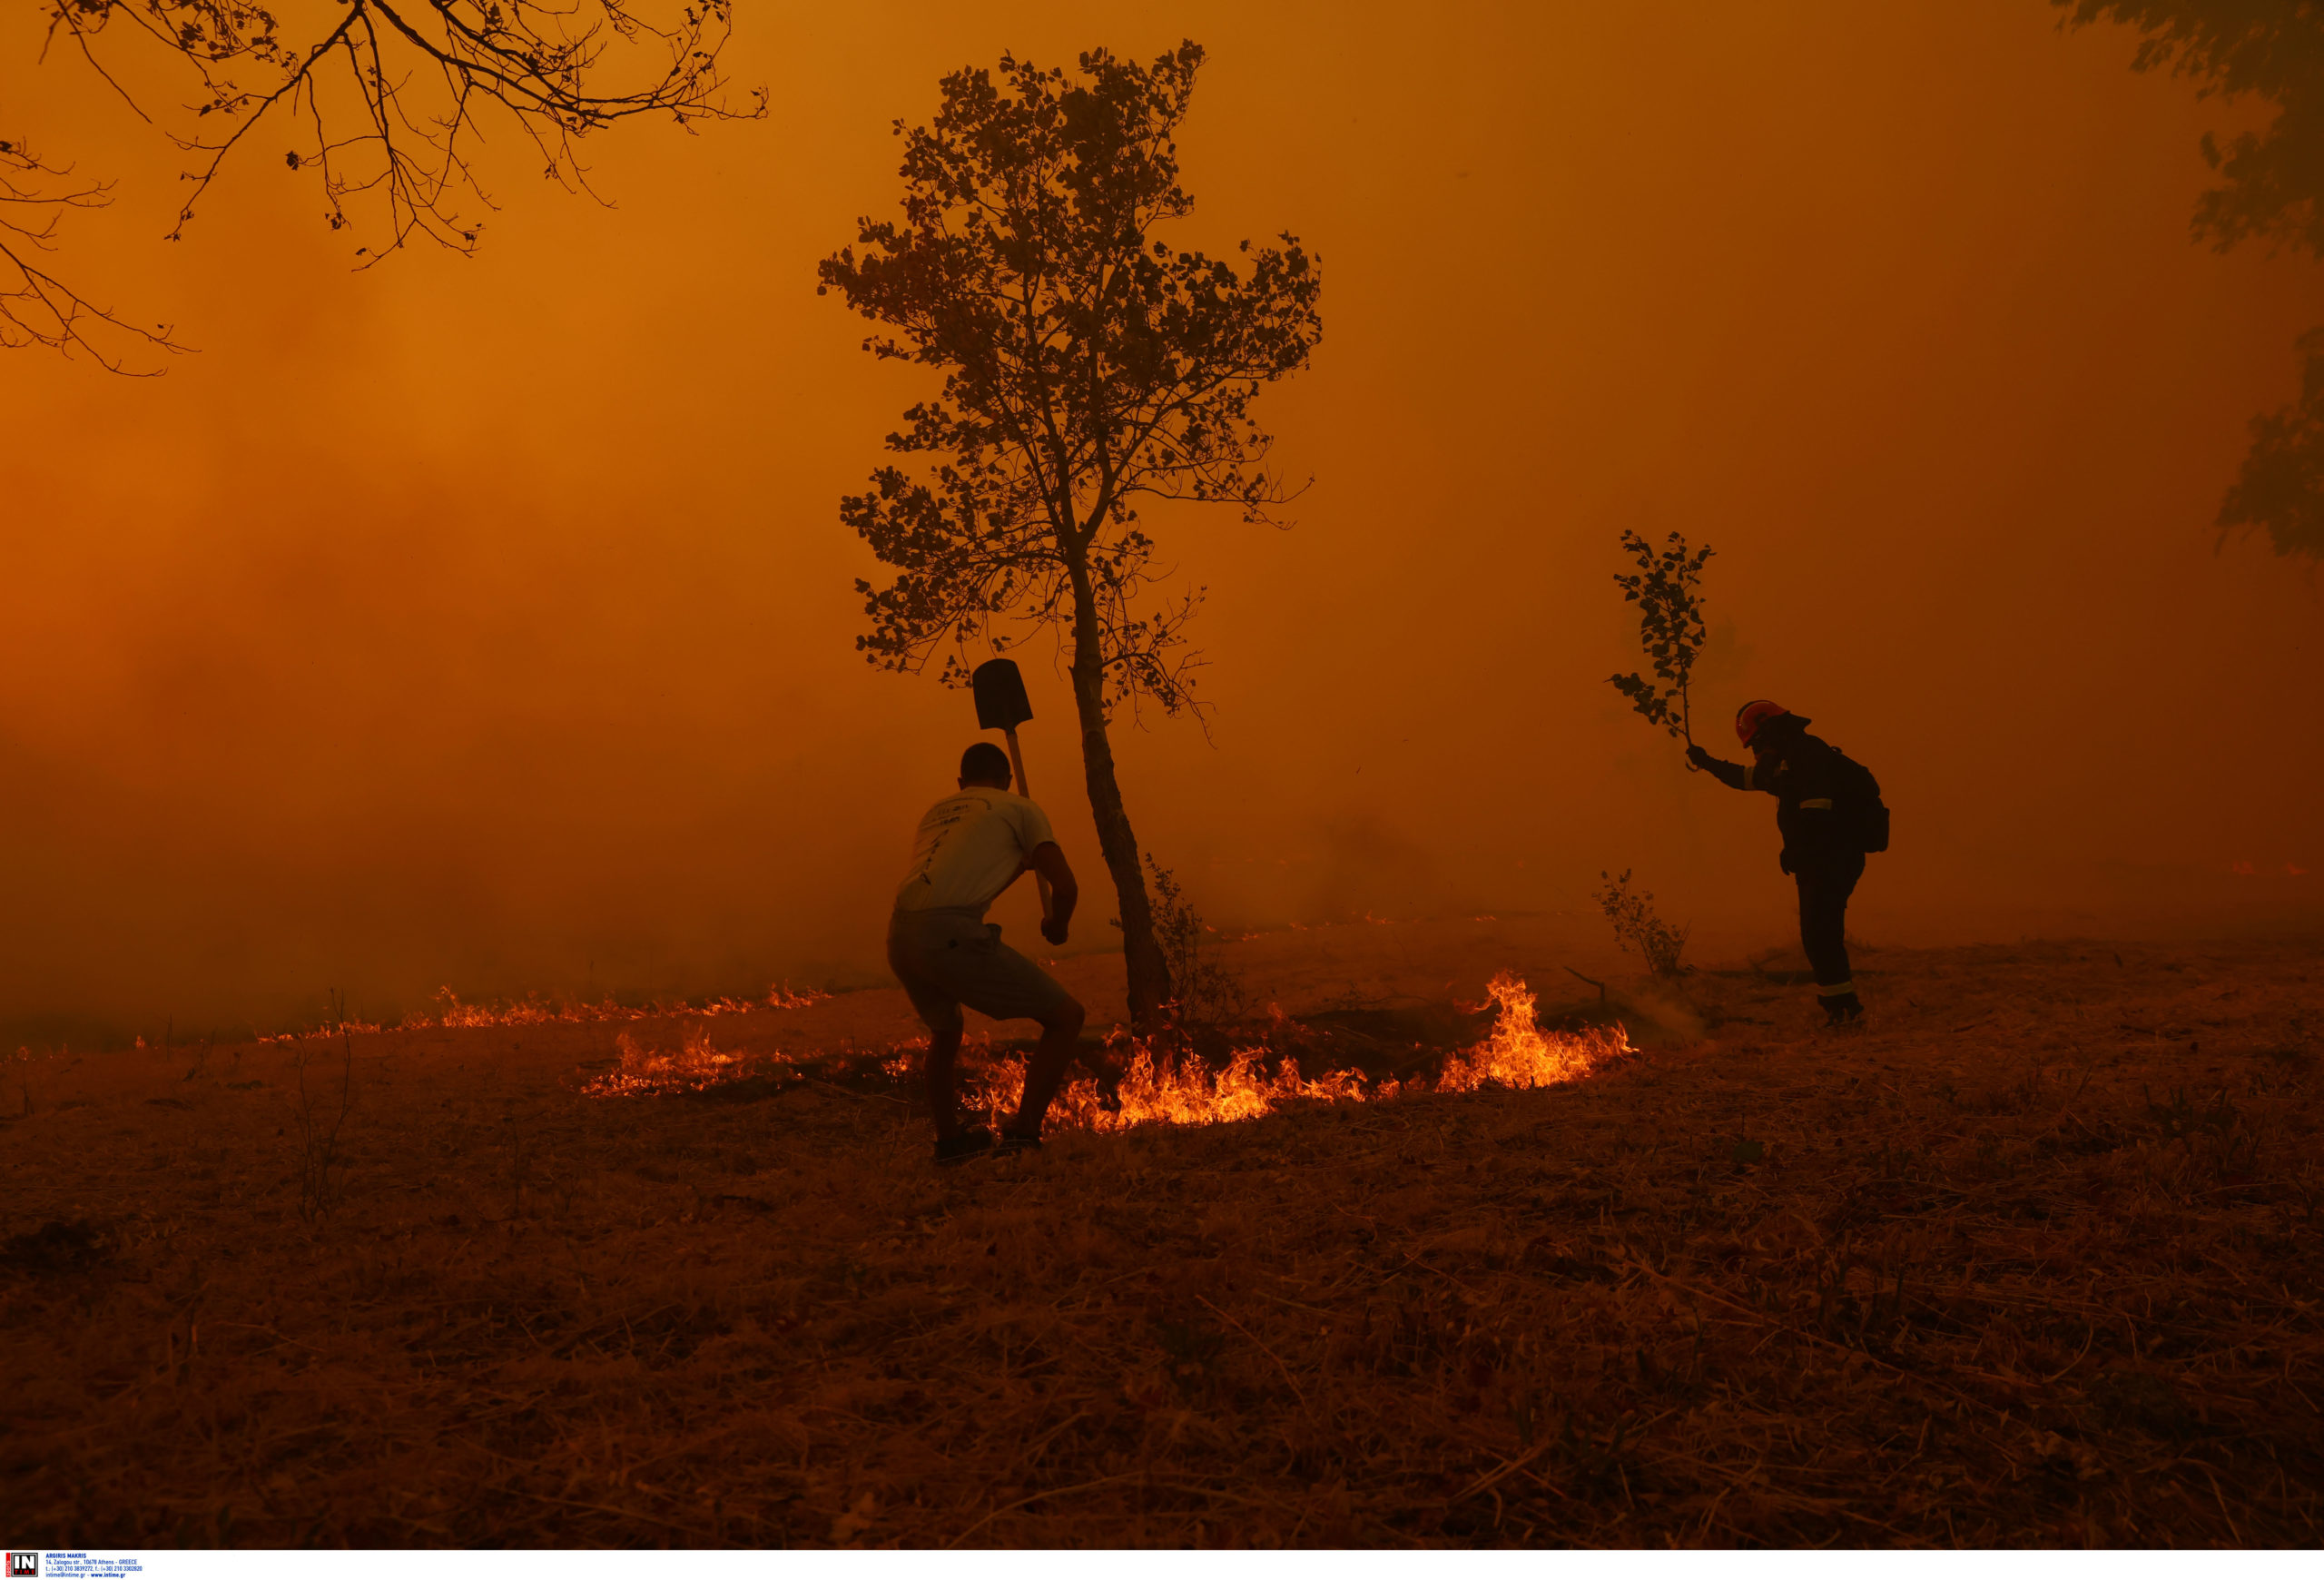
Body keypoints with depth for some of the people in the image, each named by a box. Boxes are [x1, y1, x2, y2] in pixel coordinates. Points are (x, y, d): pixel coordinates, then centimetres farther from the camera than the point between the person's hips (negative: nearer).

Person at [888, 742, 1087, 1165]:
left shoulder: (935, 812, 29)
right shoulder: (1018, 808, 14)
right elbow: (1065, 887, 4)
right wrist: (1057, 927, 24)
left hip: (900, 937, 7)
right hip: (950, 935, -7)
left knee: (944, 1028, 34)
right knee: (1066, 1016, 6)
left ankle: (949, 1138, 44)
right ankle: (1023, 1132, 2)